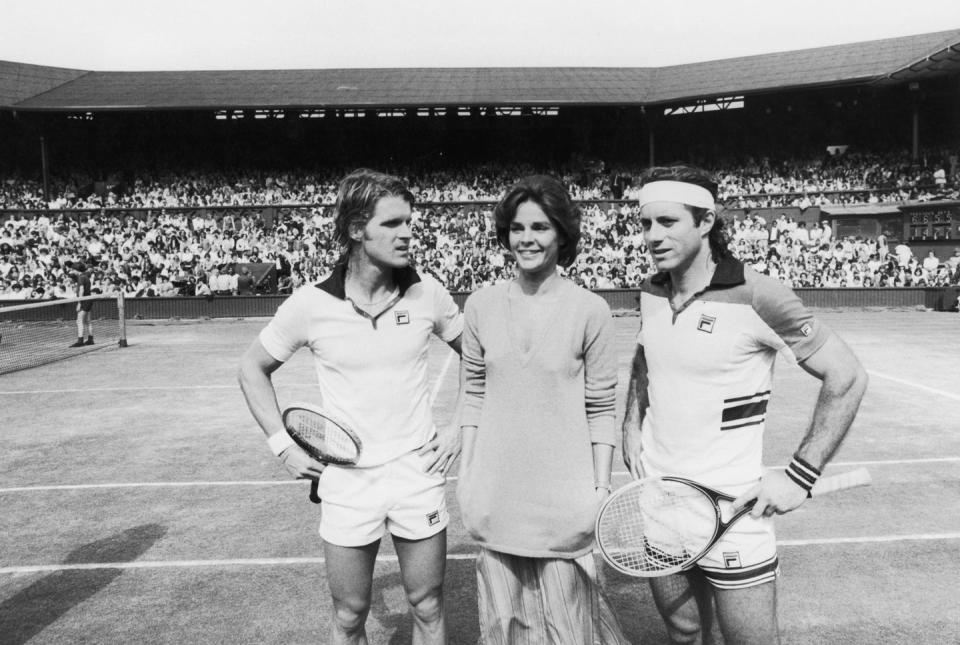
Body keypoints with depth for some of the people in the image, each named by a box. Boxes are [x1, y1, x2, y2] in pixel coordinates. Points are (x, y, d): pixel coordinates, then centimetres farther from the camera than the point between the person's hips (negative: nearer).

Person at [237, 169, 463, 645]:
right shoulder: (311, 304, -10)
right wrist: (283, 446, -2)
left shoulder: (427, 292, -6)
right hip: (346, 484, -1)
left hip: (419, 475, 1)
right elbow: (252, 370, 5)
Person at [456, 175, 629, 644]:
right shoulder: (481, 306, 0)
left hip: (564, 495, -2)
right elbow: (473, 394, 7)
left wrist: (601, 488, -4)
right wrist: (466, 470, 6)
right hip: (496, 494, 3)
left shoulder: (590, 311, -8)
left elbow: (601, 409, -4)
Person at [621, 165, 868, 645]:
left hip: (731, 510, -5)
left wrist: (800, 476, -16)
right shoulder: (650, 294, 2)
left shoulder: (755, 296, -17)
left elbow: (846, 376, -12)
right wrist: (632, 425, 7)